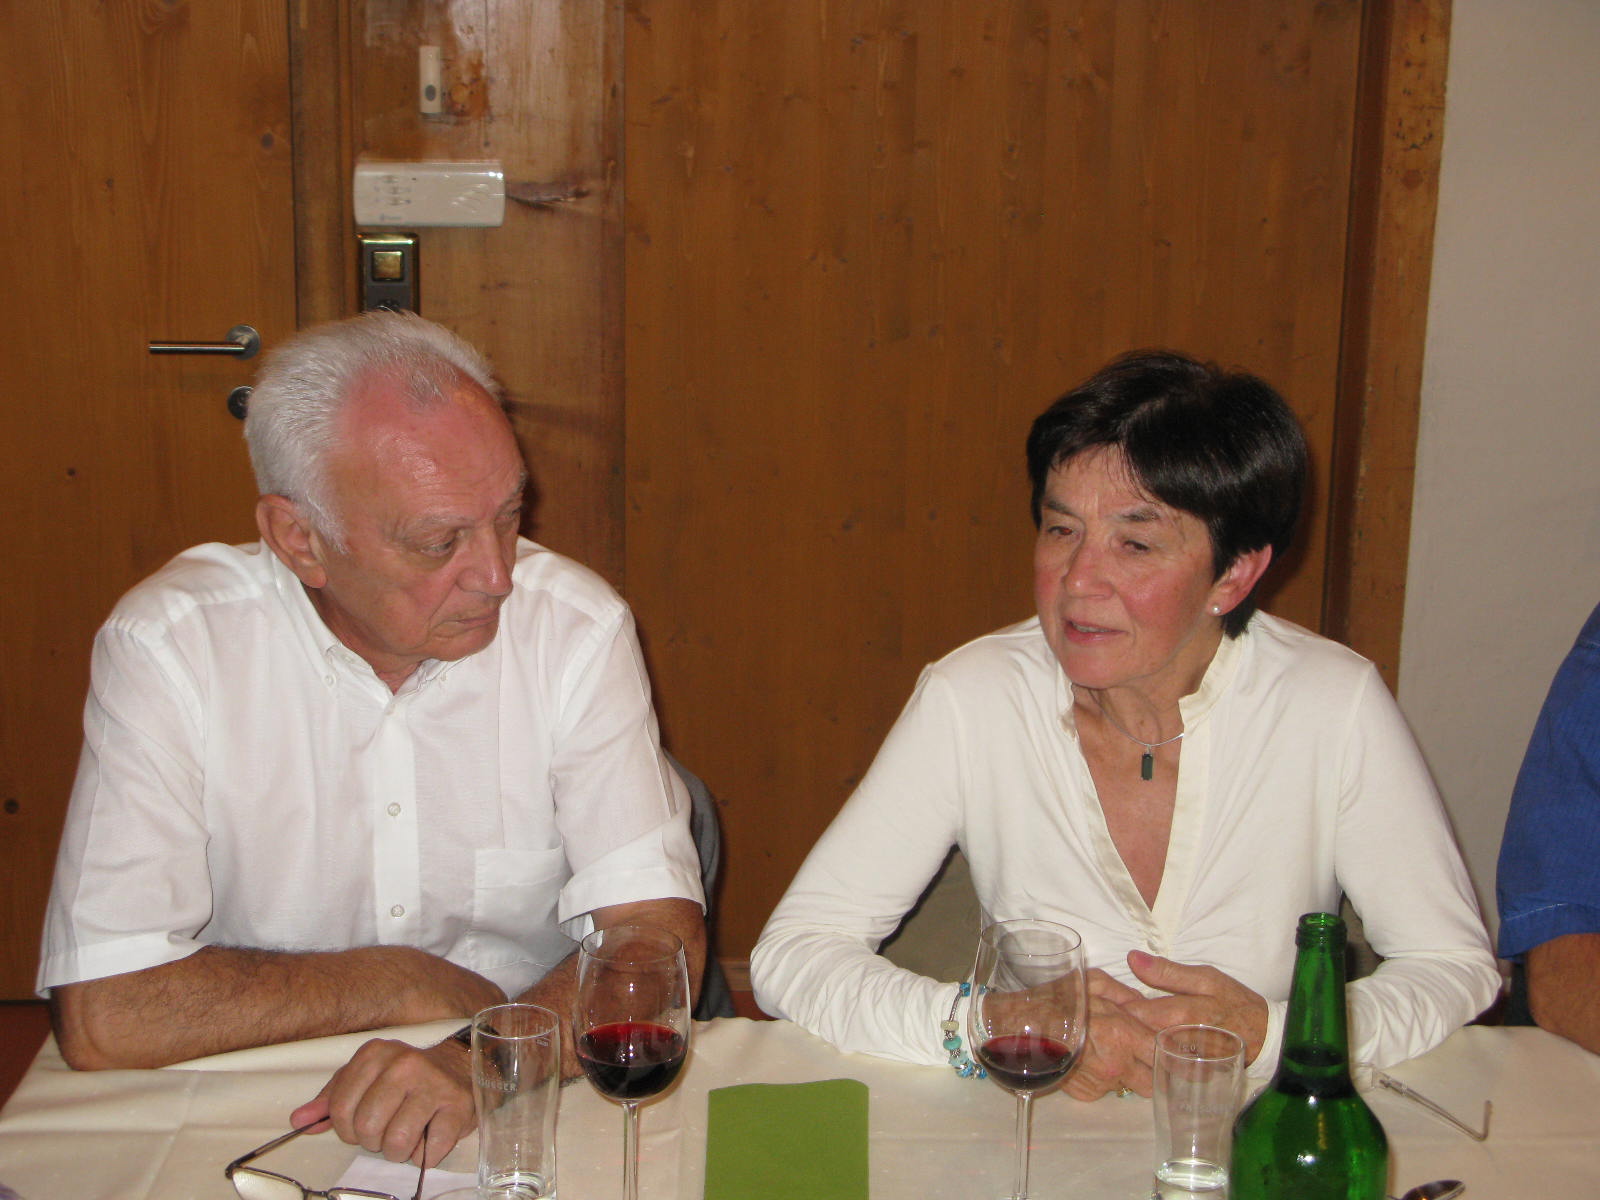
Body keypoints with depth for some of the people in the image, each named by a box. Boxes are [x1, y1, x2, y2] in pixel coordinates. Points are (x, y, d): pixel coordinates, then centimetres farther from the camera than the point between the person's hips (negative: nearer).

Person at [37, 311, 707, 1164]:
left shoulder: (576, 629, -9)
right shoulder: (167, 647, -13)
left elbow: (660, 933, -12)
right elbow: (104, 1015, -18)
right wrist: (408, 986, -12)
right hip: (259, 1129, 0)